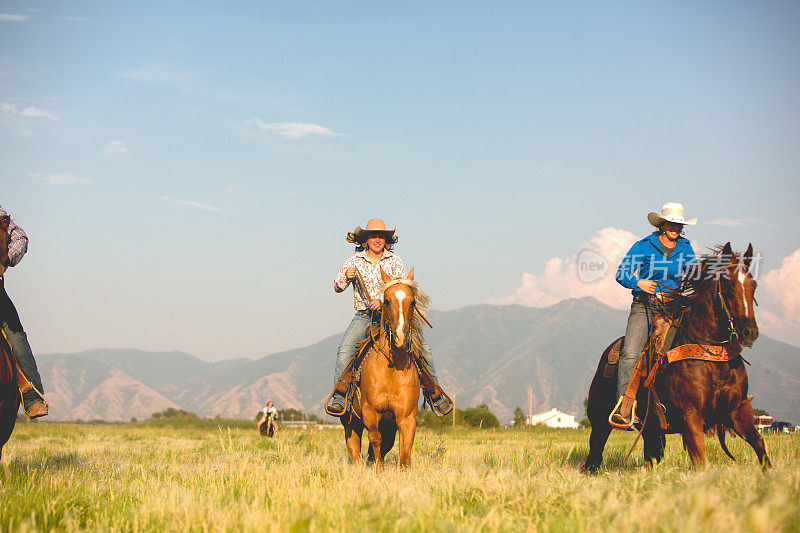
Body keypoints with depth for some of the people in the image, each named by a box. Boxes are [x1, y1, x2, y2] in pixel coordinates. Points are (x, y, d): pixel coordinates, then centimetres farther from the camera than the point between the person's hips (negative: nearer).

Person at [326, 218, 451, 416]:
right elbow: (337, 286, 6)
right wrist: (345, 277, -17)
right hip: (363, 317, 0)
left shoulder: (394, 260, 6)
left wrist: (382, 300, -23)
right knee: (344, 351, -26)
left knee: (423, 349, -12)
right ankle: (338, 398, -25)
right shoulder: (355, 261, 7)